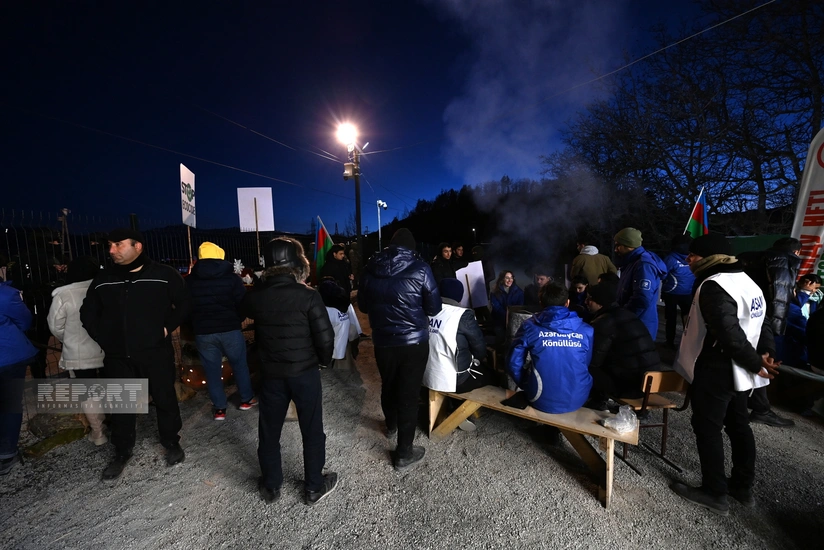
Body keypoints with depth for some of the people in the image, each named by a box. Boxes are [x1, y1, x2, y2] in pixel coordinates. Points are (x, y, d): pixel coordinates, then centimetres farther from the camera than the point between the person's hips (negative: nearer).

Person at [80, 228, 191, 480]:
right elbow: (88, 314, 15)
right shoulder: (103, 280, 3)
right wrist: (104, 339, 4)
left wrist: (167, 328, -8)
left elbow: (184, 304, 0)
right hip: (117, 357, 3)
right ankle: (122, 452, 35)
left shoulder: (164, 274, -8)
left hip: (156, 352, -3)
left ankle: (172, 443, 30)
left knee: (165, 399, 10)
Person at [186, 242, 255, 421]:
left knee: (212, 369, 12)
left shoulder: (190, 281, 2)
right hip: (230, 330, -1)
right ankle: (247, 399, 25)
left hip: (203, 332, 2)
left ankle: (219, 408, 20)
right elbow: (243, 304, -6)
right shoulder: (231, 278, -6)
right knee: (239, 364, 14)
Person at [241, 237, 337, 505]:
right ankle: (314, 487, 29)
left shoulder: (256, 297, -6)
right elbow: (325, 337, -17)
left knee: (269, 431, 21)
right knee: (312, 431, 14)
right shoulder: (308, 296, -18)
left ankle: (271, 486, 39)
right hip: (305, 372, -3)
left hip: (271, 373, 3)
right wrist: (324, 359, 1)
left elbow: (245, 309, 19)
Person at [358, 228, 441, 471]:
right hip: (414, 342, -3)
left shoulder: (371, 267, -2)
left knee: (388, 385, 24)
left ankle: (391, 425, 50)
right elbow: (434, 307, -7)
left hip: (382, 341, 4)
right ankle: (404, 453, 21)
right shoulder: (420, 268, -12)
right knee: (409, 394, 8)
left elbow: (363, 305, 8)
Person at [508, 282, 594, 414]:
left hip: (543, 401, -1)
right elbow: (589, 365, 10)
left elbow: (513, 364, -7)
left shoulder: (530, 326, -9)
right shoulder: (586, 330, -5)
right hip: (578, 400, 2)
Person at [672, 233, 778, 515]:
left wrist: (756, 363, -14)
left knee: (707, 428, 3)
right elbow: (762, 323, 13)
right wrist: (766, 353, 4)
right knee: (738, 425, 20)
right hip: (737, 372, 10)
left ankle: (714, 493, 16)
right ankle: (742, 486, 34)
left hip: (715, 372, -10)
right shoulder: (747, 282, 11)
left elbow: (729, 334, -27)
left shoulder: (713, 286, -21)